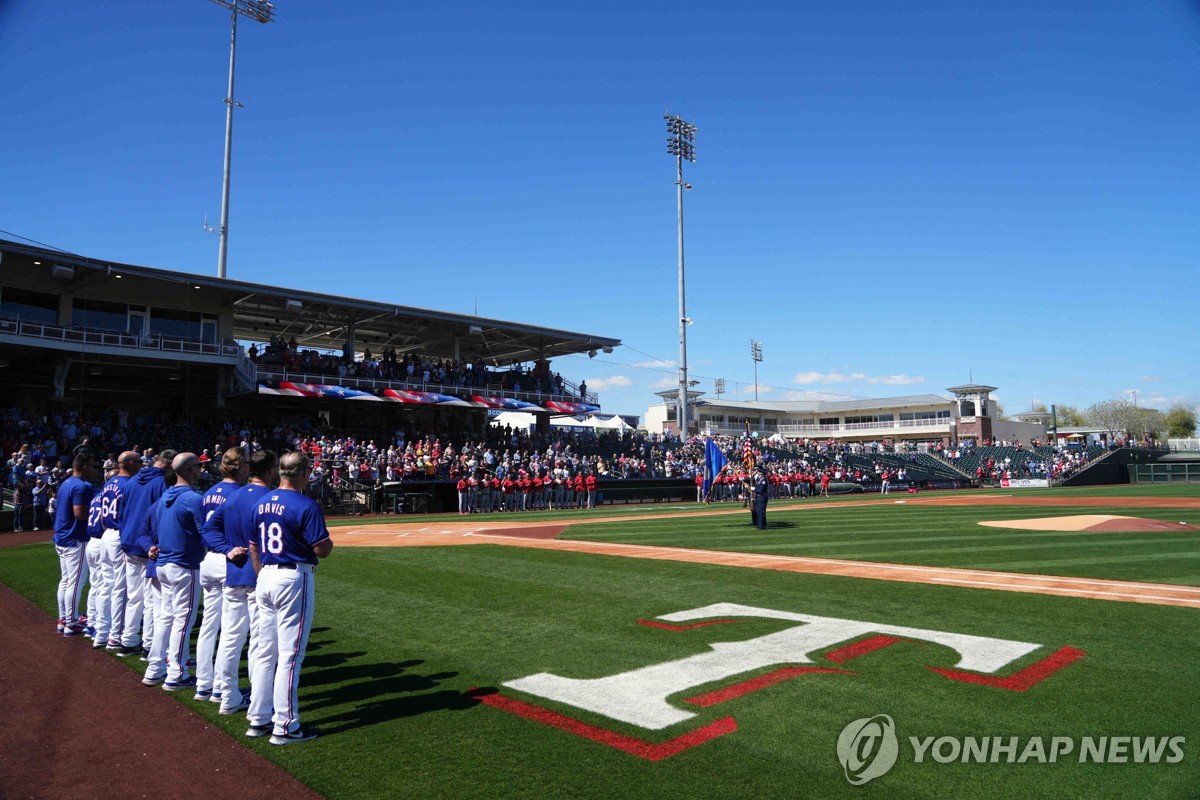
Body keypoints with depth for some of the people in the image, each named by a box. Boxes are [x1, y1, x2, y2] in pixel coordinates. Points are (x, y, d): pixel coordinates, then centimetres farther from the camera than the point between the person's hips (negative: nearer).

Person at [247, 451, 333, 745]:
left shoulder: (260, 504, 8)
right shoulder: (306, 506, -15)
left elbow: (254, 548, 14)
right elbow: (321, 550, -16)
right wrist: (329, 542, 5)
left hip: (266, 578, 8)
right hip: (294, 578, -8)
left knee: (266, 652, 16)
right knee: (290, 654, -1)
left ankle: (258, 719, 24)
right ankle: (285, 727, 5)